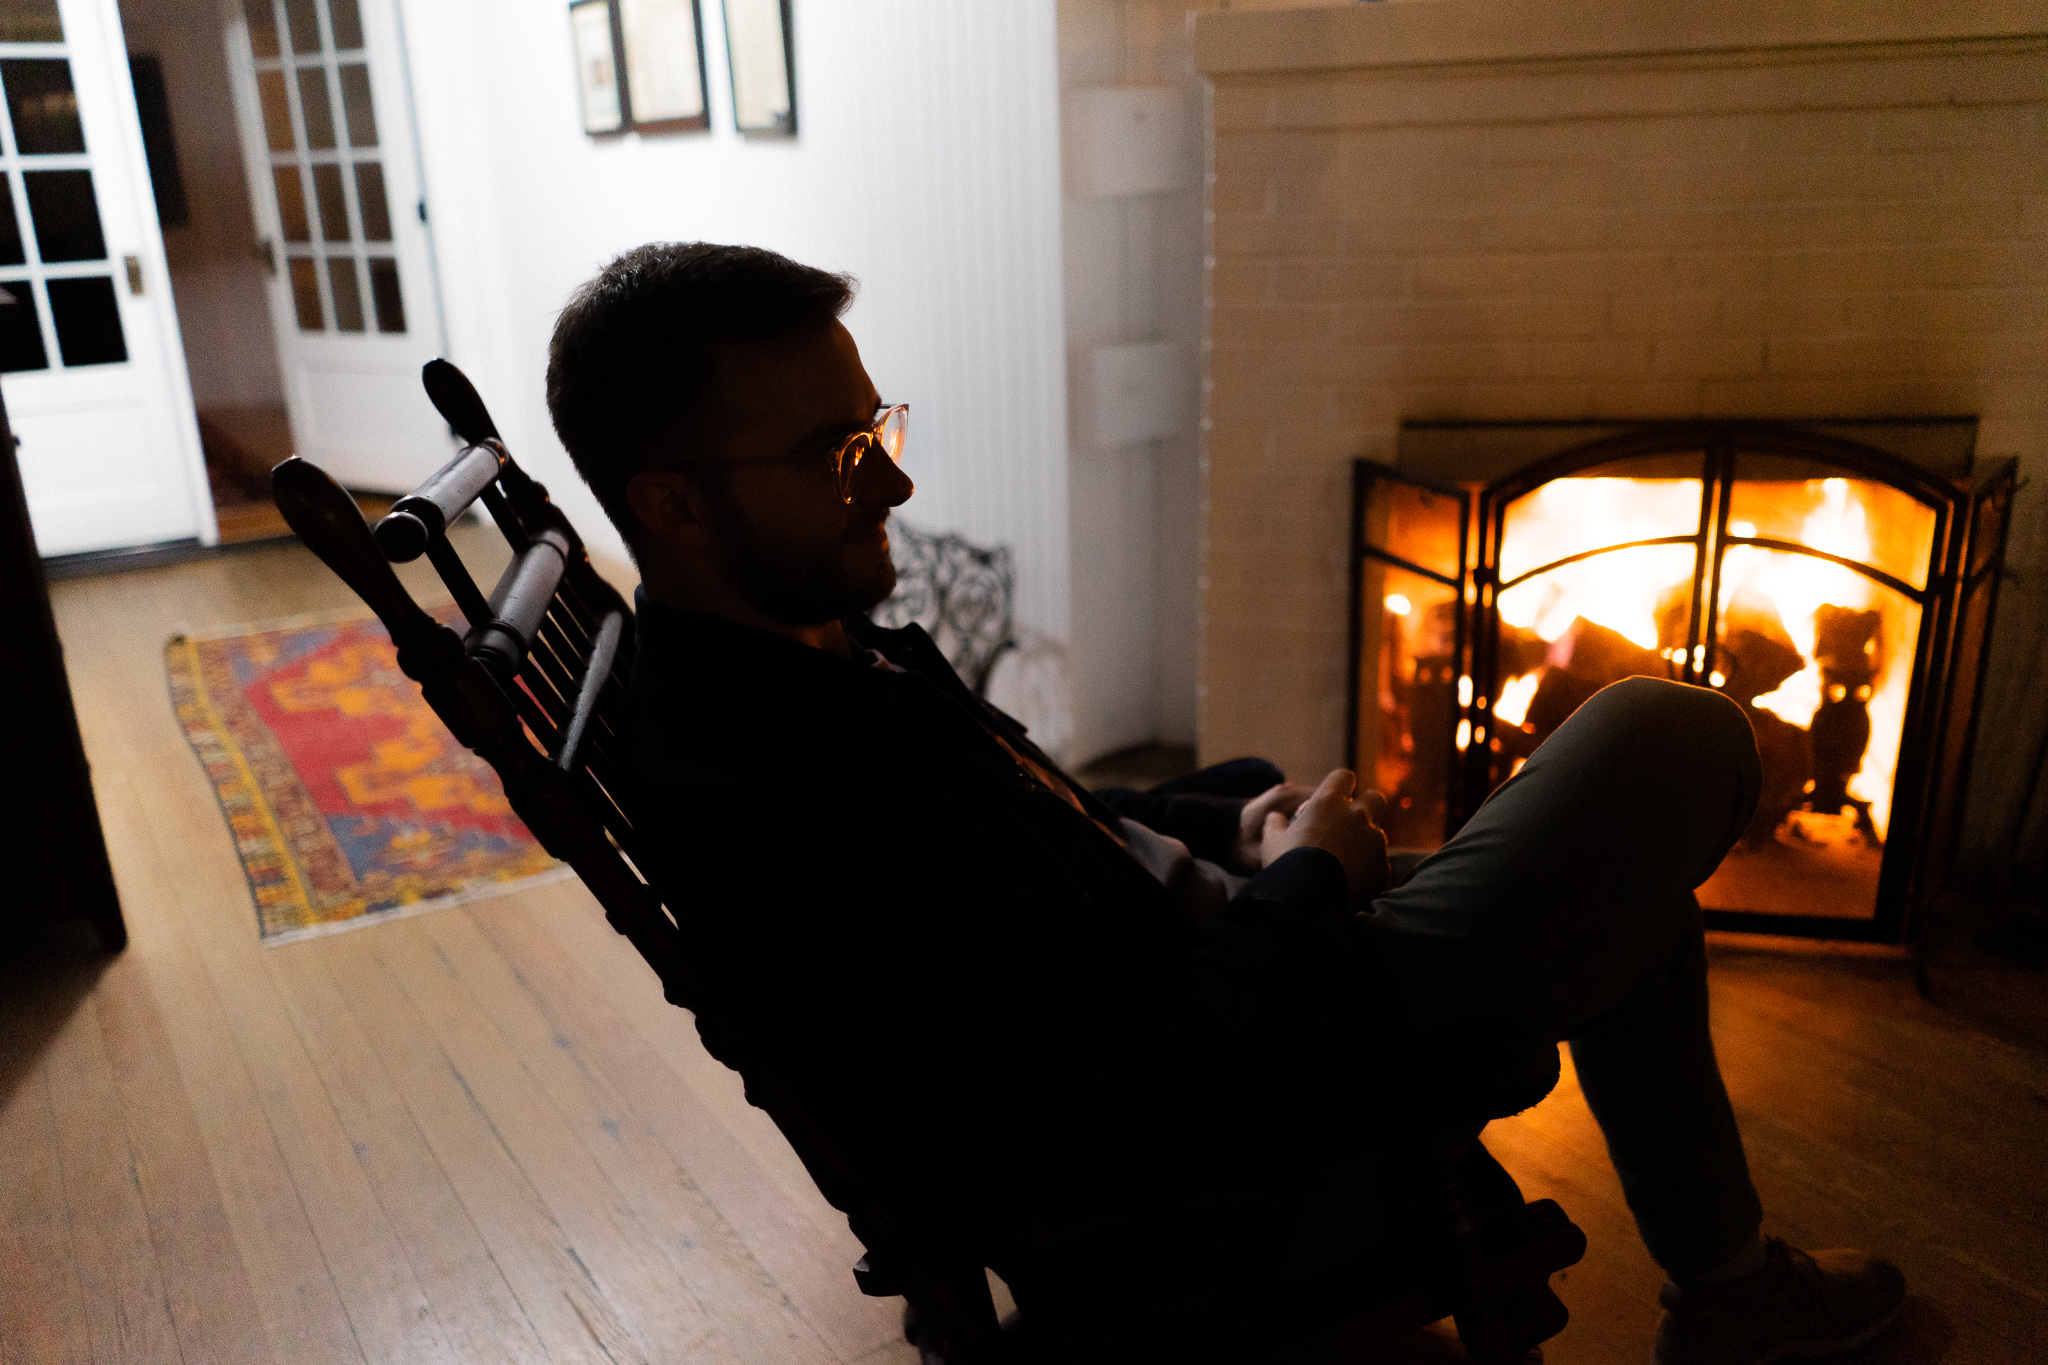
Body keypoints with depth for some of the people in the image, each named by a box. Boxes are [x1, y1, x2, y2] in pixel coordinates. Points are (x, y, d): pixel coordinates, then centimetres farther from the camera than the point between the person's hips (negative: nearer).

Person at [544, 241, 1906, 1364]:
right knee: (1672, 736, -3)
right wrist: (1306, 884, -17)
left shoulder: (815, 649, -1)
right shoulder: (781, 816, -32)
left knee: (1634, 896, 23)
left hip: (1260, 960, 9)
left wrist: (1234, 814, -1)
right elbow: (1108, 1133, -30)